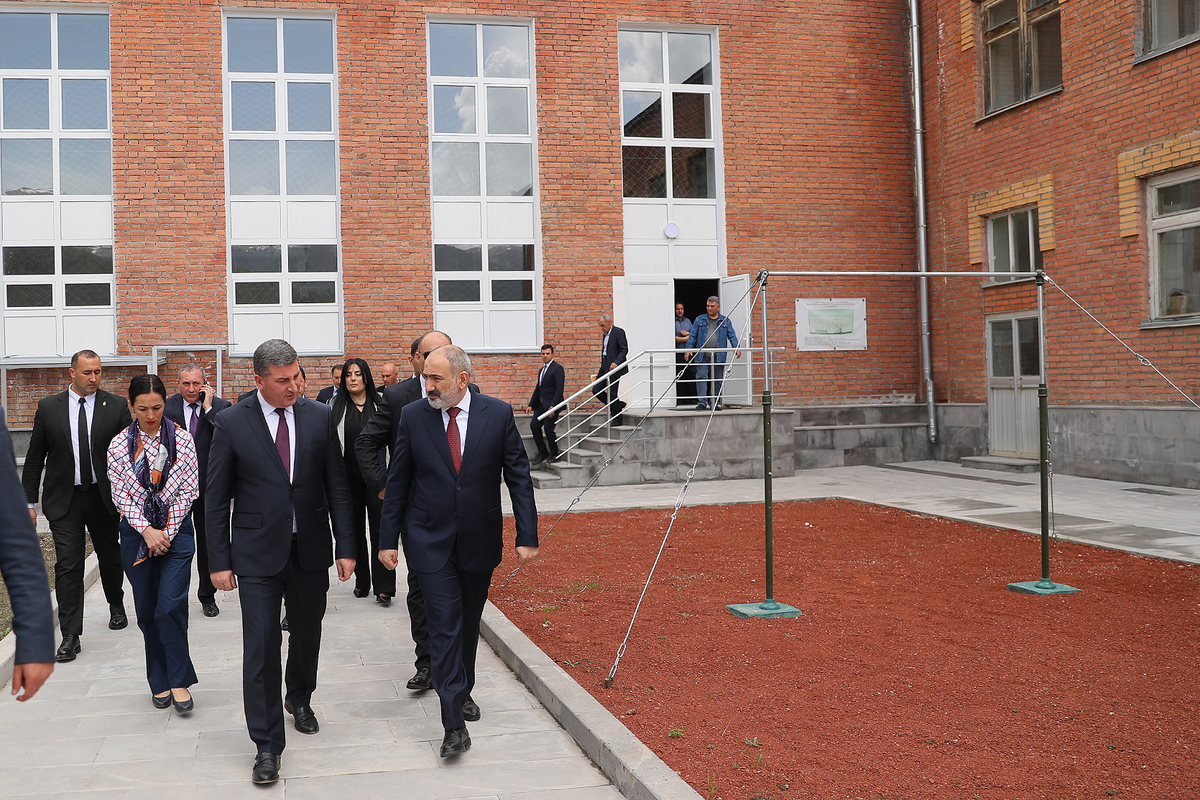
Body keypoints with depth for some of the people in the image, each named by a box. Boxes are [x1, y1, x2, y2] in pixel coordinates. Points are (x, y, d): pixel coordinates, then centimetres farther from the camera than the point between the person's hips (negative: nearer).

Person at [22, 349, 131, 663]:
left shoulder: (116, 406, -2)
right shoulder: (49, 407, 1)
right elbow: (35, 458, 4)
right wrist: (29, 502, 1)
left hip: (104, 496, 1)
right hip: (64, 499, 0)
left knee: (110, 557, 16)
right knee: (67, 565, -5)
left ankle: (116, 605, 44)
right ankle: (70, 637, -1)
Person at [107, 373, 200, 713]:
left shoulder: (182, 440, -2)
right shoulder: (119, 445, 0)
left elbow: (188, 490, -2)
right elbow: (120, 495, -1)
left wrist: (167, 533, -8)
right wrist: (147, 530, -12)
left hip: (176, 531, -2)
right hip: (136, 532, 2)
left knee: (170, 606, -12)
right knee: (146, 611, 7)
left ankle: (179, 680, 1)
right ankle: (160, 682, 21)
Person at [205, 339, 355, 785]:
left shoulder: (319, 416, 0)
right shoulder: (231, 423, -5)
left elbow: (337, 486, 4)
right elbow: (216, 498, -1)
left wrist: (346, 546, 1)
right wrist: (219, 561, -4)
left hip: (311, 550, 3)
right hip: (258, 553, -2)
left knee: (307, 633, 17)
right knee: (261, 645, -4)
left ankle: (299, 700, 45)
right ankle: (267, 745, 6)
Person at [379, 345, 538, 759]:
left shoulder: (498, 413, -5)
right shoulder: (413, 416, -4)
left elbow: (519, 476, -2)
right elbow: (398, 482, 2)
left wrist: (527, 536, -6)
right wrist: (388, 539, 1)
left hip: (480, 542, 1)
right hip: (432, 543, -1)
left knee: (469, 624, 16)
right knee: (445, 628, -6)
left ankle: (463, 691, 39)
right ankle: (454, 724, -3)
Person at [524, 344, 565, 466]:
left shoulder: (557, 368, -9)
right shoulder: (541, 370, 18)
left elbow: (559, 389, -16)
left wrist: (552, 406, -21)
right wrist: (531, 405, 15)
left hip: (552, 405, -8)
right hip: (541, 404, 8)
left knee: (548, 428, -7)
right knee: (534, 425, -1)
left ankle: (554, 455, 10)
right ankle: (543, 452, 11)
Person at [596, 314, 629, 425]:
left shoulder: (619, 332, -10)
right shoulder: (605, 334, 16)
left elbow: (624, 350, -15)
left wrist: (616, 362, -25)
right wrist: (602, 365, 19)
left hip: (614, 367, -9)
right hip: (605, 366, 9)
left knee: (612, 393, -6)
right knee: (597, 390, 4)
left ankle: (617, 419, 6)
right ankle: (619, 404, 21)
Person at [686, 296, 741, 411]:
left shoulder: (725, 321, 11)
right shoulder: (700, 320, 12)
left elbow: (732, 336, 4)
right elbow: (693, 335, 9)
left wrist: (736, 348, -11)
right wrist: (689, 348, -5)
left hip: (718, 356, 0)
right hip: (702, 355, 0)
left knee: (718, 380, 4)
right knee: (701, 377, -12)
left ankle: (716, 403, 14)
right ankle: (702, 401, -16)